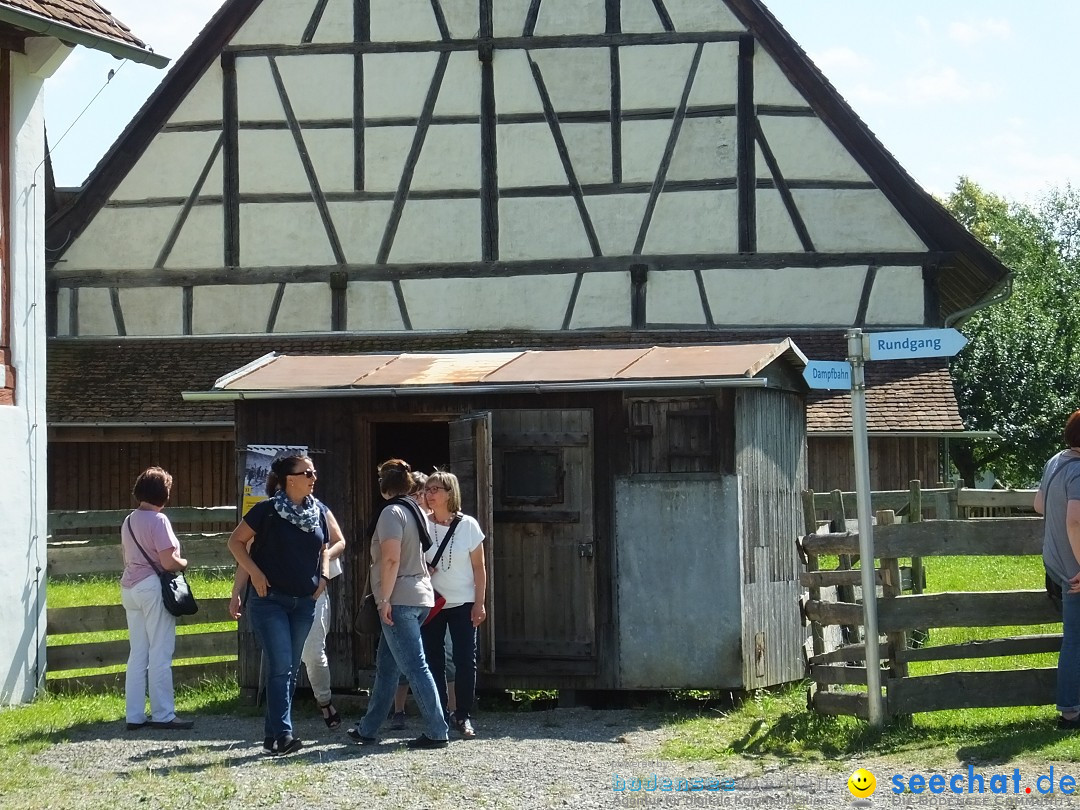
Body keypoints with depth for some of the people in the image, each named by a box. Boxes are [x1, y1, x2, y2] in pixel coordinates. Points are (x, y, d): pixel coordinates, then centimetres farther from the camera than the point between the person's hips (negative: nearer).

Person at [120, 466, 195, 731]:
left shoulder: (129, 521, 12)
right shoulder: (158, 520, -13)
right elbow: (168, 562, -18)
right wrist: (184, 563, 3)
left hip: (130, 588, 8)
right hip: (154, 587, -8)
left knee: (137, 654, 9)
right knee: (160, 654, -2)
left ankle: (135, 716, 10)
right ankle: (163, 715, 2)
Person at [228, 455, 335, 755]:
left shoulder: (320, 511, 6)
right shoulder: (267, 510, -9)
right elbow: (236, 541, -2)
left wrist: (323, 576, 7)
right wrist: (254, 573, -12)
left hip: (304, 602, 6)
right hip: (269, 599, -6)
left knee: (291, 670, 8)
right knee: (280, 667, -14)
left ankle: (272, 735, 17)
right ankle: (282, 734, -16)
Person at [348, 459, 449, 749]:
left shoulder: (392, 512, -12)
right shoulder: (416, 511, 14)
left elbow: (391, 559, -20)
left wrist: (385, 600, -18)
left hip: (399, 600, -9)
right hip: (420, 596, 9)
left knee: (415, 667, -8)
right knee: (386, 665, 14)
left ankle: (437, 733, -9)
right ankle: (367, 729, 20)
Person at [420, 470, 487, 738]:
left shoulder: (468, 525, -3)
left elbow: (479, 567, 0)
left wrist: (479, 603, -4)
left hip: (463, 604, -1)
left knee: (465, 661, -2)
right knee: (433, 661, 1)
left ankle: (463, 716, 8)